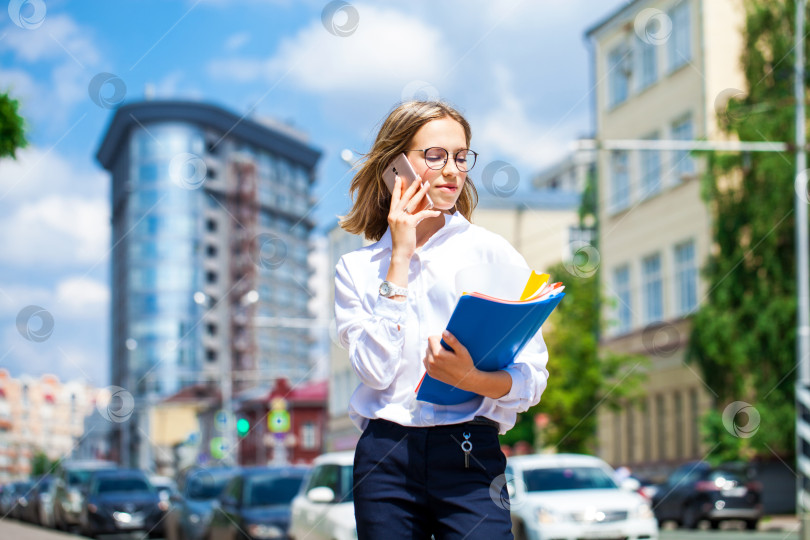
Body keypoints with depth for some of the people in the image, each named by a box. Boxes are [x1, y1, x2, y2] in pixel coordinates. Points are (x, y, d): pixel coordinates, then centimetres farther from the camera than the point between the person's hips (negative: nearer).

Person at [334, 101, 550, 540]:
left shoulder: (491, 251, 4)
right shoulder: (356, 268, 8)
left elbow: (532, 378, 0)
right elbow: (378, 370, -8)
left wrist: (472, 378, -21)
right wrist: (400, 258, -4)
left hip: (469, 457, -1)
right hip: (383, 456, 1)